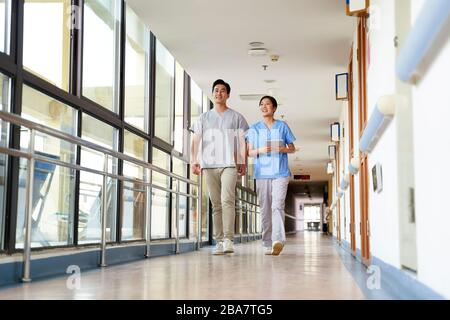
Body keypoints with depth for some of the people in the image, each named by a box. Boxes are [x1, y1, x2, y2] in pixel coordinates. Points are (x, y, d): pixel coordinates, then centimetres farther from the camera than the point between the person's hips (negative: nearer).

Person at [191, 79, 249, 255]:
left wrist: (243, 162, -5)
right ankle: (219, 242, 6)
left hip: (229, 164, -2)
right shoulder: (204, 117, 16)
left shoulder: (236, 117, 11)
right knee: (216, 204, 4)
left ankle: (228, 240, -19)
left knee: (227, 200, -17)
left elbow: (242, 141, 6)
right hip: (209, 165, 3)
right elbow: (196, 140, 9)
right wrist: (194, 160, -5)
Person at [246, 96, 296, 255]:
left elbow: (292, 148, 12)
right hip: (262, 173, 2)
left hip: (280, 172, -2)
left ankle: (278, 240, -25)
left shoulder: (283, 126, 9)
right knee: (265, 209, 2)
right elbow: (249, 152, 10)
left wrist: (282, 149, -9)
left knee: (277, 206, -16)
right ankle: (268, 244, 8)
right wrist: (260, 150, -11)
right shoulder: (254, 129, 11)